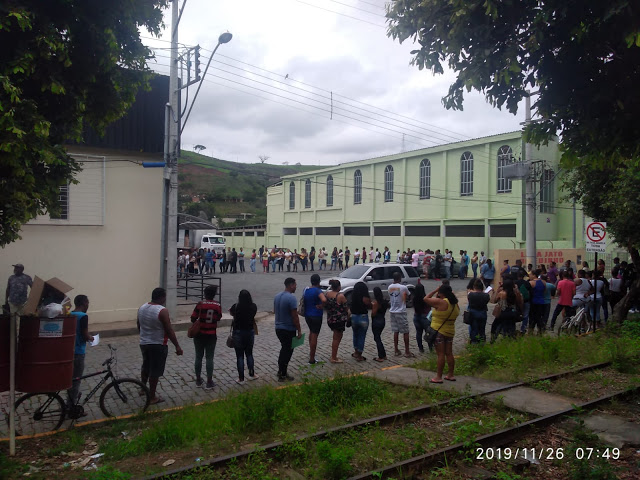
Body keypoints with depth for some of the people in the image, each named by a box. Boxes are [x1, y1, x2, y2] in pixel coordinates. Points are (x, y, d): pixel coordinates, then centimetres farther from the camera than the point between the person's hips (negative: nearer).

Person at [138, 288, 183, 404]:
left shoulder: (142, 308, 2)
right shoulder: (162, 311, -21)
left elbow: (138, 325, 14)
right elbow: (169, 330, -20)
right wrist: (177, 346, -13)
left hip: (143, 343, 7)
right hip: (158, 345, -7)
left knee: (145, 366, 26)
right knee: (155, 371, 4)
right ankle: (152, 397, 12)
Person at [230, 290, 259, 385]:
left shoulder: (236, 307, -15)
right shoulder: (253, 307, -8)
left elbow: (231, 313, 6)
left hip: (238, 333, -3)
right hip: (250, 332, 3)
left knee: (240, 356, 4)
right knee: (249, 354, 20)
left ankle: (241, 379, 7)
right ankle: (251, 374, 29)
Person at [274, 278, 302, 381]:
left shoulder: (277, 296, 6)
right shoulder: (291, 298, -21)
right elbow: (295, 316, -21)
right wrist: (299, 331, -14)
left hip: (278, 328, 8)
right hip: (289, 329, -8)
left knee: (284, 349, 23)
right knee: (287, 351, 3)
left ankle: (280, 371, 30)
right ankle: (283, 375, 9)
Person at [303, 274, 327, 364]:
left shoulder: (305, 289, 3)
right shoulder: (317, 290, -20)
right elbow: (324, 300, -38)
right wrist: (321, 306, -21)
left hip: (307, 315, 7)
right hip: (316, 316, -7)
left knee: (311, 332, 27)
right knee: (314, 335, 1)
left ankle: (311, 352, 38)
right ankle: (312, 359, 6)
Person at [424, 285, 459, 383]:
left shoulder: (440, 302, -18)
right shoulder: (455, 304, 5)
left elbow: (426, 299, -10)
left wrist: (435, 291, -1)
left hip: (439, 331, -7)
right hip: (450, 332, 7)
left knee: (441, 354, -4)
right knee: (449, 353, 14)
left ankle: (438, 377, 2)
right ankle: (451, 375, 21)